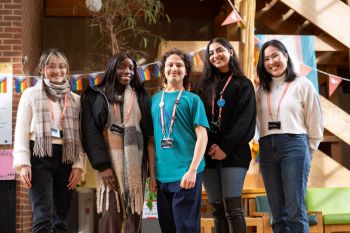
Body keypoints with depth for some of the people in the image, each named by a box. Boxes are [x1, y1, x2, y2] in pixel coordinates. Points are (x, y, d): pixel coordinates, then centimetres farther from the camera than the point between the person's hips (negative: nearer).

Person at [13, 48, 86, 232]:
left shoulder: (75, 100, 15)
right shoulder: (31, 94, 7)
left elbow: (79, 136, 11)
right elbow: (21, 131, 1)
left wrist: (78, 165, -1)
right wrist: (23, 163, -10)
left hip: (65, 159, 4)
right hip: (40, 157, -3)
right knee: (43, 217, -16)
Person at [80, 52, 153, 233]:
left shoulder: (140, 97, 14)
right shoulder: (95, 96, 6)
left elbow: (148, 131, 11)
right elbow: (90, 132, -3)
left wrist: (149, 164, 0)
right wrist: (102, 164, -14)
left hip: (135, 161, 3)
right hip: (109, 161, -2)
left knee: (133, 216, -1)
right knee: (110, 215, -11)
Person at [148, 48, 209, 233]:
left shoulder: (192, 99, 0)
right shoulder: (155, 99, 12)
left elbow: (202, 136, -7)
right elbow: (152, 138, 13)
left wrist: (192, 170, -16)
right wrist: (152, 173, 9)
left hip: (186, 173, -4)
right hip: (162, 175, 4)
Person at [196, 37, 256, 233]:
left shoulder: (243, 84, 6)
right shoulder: (206, 85, 17)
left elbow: (245, 120, -4)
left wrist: (225, 147, -13)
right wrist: (208, 147, -6)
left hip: (233, 153, -4)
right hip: (209, 154, 4)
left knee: (232, 208, -10)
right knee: (217, 210, 3)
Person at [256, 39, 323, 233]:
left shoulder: (302, 84, 3)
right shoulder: (262, 90, 16)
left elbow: (315, 124, 3)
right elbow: (260, 123, 14)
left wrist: (306, 152, 6)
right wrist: (268, 145, 4)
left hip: (294, 146, -4)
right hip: (267, 149, 4)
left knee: (295, 211, -9)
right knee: (277, 212, 5)